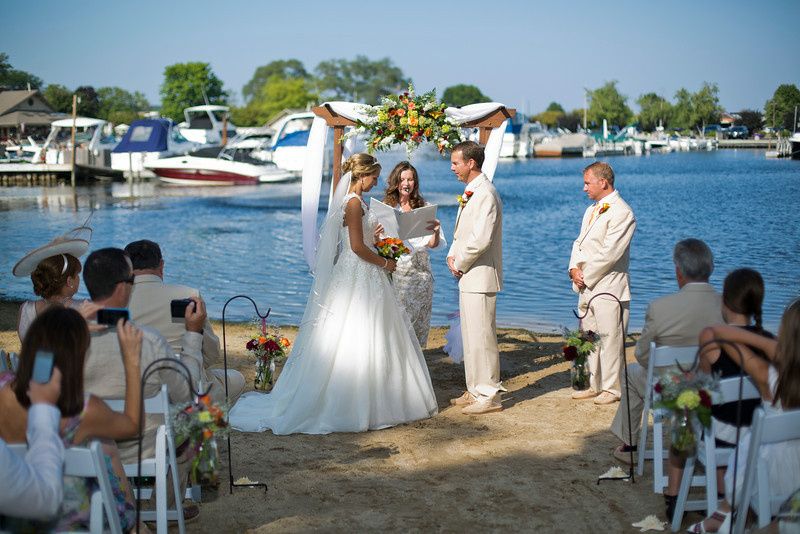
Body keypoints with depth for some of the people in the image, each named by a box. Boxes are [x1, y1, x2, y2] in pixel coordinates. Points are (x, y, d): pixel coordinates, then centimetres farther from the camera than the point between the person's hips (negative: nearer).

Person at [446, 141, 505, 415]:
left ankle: (489, 395, 3)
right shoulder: (469, 192, 15)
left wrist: (459, 263, -13)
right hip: (468, 277, 10)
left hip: (480, 277, -10)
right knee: (471, 337, 16)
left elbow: (481, 239, -25)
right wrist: (452, 255, 6)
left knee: (481, 338, -5)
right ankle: (475, 390, 25)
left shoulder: (485, 194, -18)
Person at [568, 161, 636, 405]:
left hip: (608, 287, -9)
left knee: (610, 339, -4)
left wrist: (585, 275, -12)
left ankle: (612, 388, 4)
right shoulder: (591, 210, 18)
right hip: (587, 287, 9)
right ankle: (594, 385, 23)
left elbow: (609, 253, -18)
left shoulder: (621, 213, -12)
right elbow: (579, 243, 18)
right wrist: (574, 269, 0)